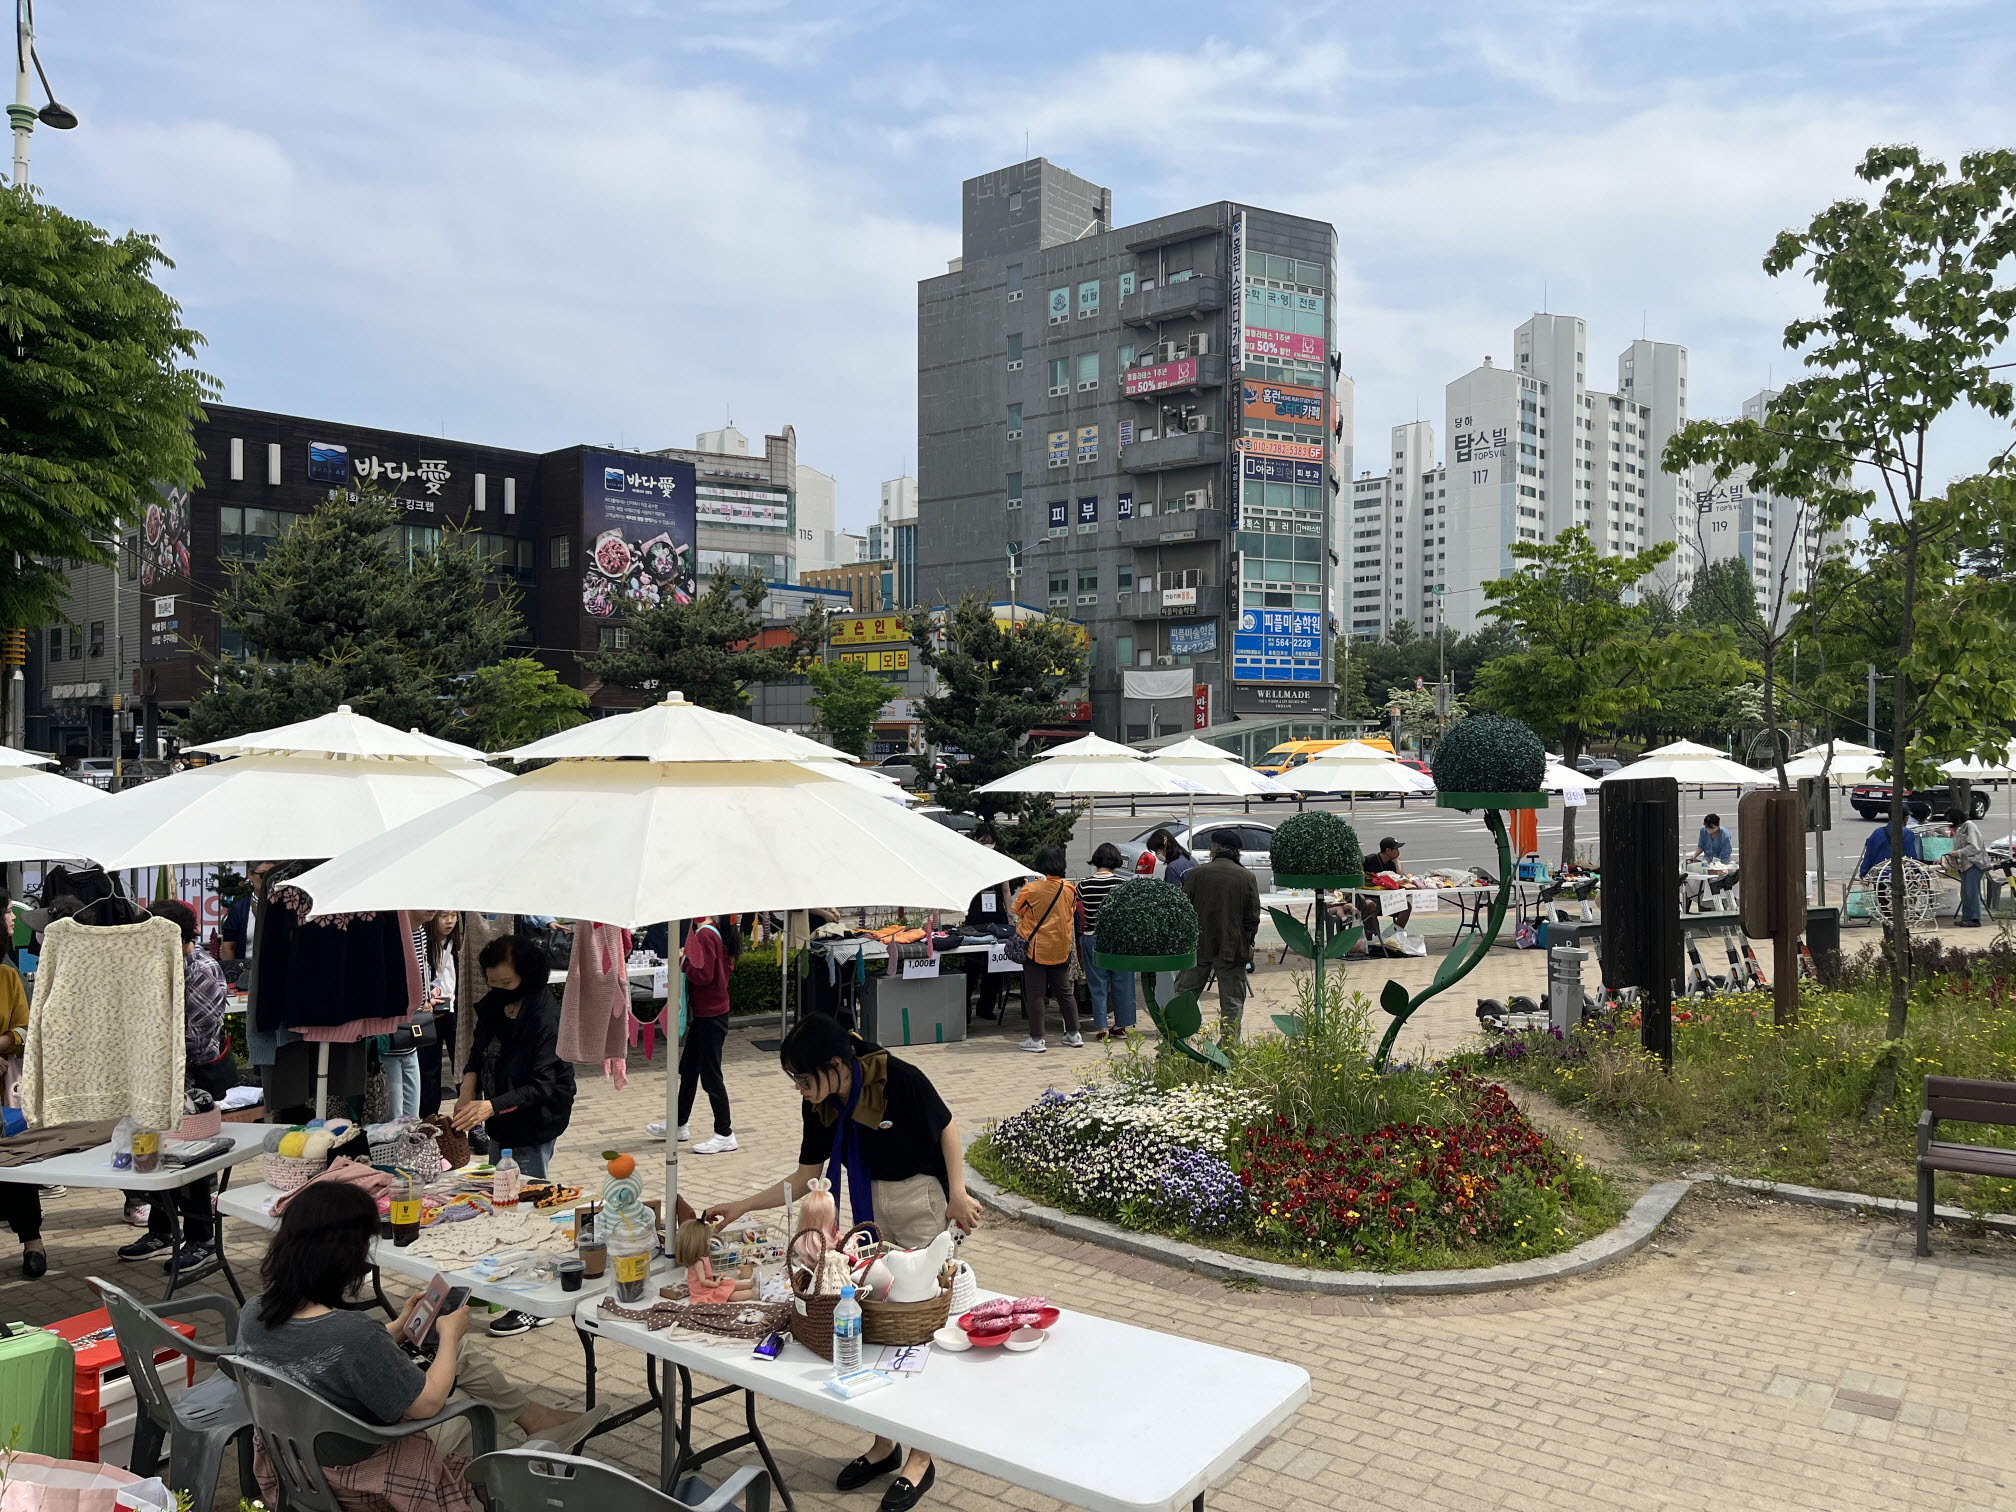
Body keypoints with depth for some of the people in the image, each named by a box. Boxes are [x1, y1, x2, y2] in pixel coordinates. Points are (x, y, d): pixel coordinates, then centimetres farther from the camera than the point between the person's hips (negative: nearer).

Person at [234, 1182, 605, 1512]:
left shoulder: (252, 1312, -15)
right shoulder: (353, 1335, -38)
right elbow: (427, 1403, -24)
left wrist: (397, 1328, 7)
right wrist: (449, 1335, -8)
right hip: (357, 1466, -6)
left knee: (460, 1352, 16)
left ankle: (538, 1419, 33)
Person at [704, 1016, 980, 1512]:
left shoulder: (900, 1080, -26)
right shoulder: (821, 1108, -8)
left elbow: (948, 1132, -11)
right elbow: (804, 1179, 2)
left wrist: (957, 1195, -15)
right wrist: (740, 1207, -2)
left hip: (922, 1204, -6)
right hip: (869, 1208, 6)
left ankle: (920, 1458, 18)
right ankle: (884, 1444, 30)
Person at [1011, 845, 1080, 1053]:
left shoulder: (1031, 889, -15)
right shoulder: (1070, 890, -3)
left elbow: (1017, 910, 0)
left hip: (1036, 949, -4)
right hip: (1062, 949, 4)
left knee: (1035, 995, 3)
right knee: (1065, 992, 15)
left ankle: (1037, 1039, 4)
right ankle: (1074, 1034, 21)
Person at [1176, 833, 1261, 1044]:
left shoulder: (1195, 874, -5)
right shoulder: (1247, 877, -3)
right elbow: (1253, 918, -2)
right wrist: (1247, 945, 9)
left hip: (1198, 947, 0)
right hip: (1234, 949, 0)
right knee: (1232, 1003, 9)